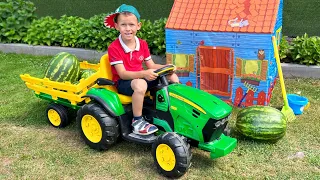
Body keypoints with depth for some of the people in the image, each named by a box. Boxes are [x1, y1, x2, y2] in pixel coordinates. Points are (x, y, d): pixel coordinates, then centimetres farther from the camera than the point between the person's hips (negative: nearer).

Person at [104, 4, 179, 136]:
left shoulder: (142, 44, 3)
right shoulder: (114, 48, -17)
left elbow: (151, 66, 6)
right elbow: (122, 74, -23)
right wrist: (144, 74, -38)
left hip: (139, 78, 7)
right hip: (123, 83, -6)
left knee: (173, 77, -6)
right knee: (140, 84, -42)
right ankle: (137, 121, -26)